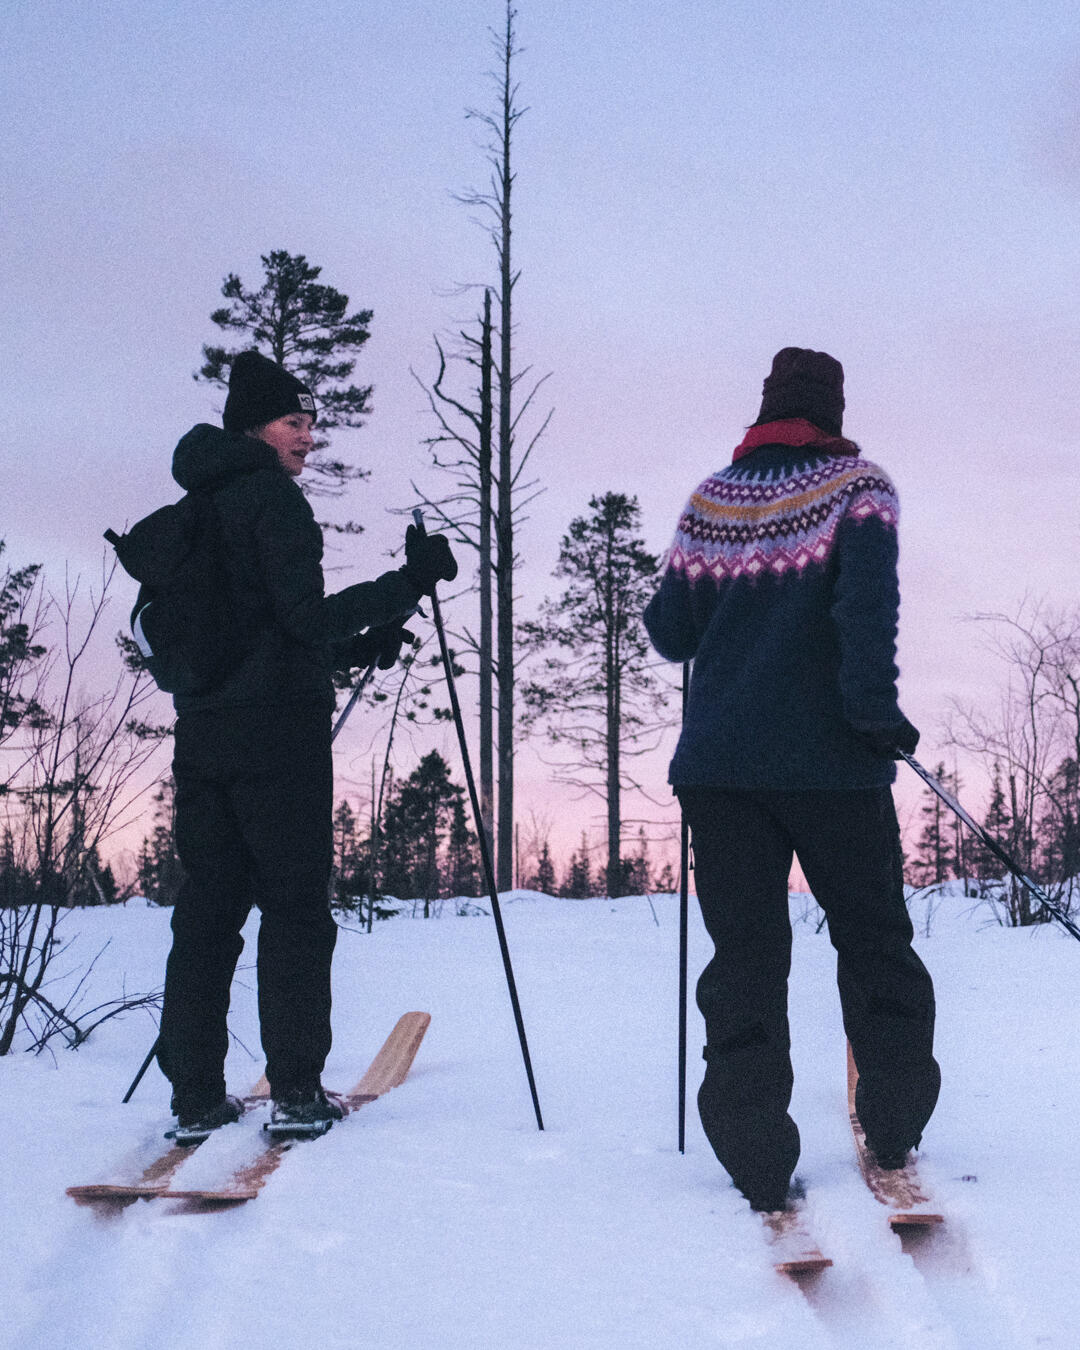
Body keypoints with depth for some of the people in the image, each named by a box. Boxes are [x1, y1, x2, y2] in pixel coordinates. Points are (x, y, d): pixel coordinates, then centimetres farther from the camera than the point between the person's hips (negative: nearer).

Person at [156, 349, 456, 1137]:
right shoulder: (271, 496, -7)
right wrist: (408, 584, -18)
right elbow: (305, 617, -17)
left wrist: (359, 649, 27)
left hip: (202, 732, 8)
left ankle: (196, 1094, 7)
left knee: (207, 909, 8)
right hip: (277, 732, -7)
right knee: (296, 908, -1)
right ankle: (296, 1087, -1)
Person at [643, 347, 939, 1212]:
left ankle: (758, 1159, 0)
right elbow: (867, 598, -18)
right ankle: (895, 1124, 21)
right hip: (830, 761, -2)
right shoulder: (858, 485, -1)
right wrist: (876, 708, -16)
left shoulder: (711, 500, 7)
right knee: (874, 938, 14)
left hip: (721, 762, 2)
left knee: (745, 953, 5)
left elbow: (672, 632, 10)